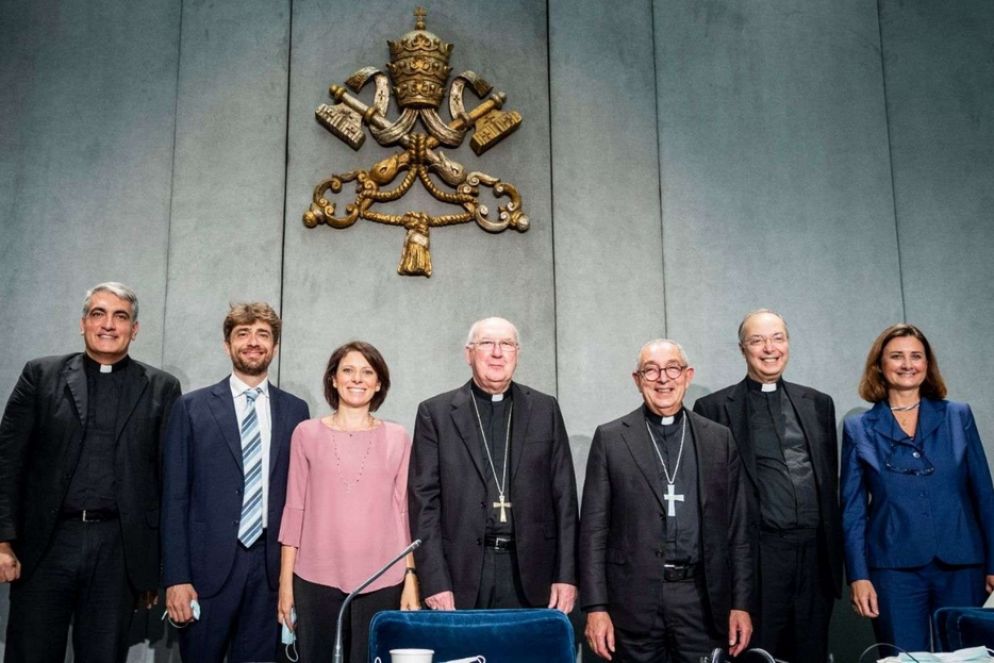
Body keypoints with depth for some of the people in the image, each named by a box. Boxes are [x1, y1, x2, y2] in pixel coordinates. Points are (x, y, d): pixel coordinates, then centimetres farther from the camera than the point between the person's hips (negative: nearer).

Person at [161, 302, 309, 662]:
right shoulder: (192, 408, 2)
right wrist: (175, 578, -7)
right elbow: (174, 498, -1)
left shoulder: (295, 410, 7)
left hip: (271, 568, 2)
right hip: (209, 566, -1)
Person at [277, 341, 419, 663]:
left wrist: (411, 579, 0)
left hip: (381, 581, 0)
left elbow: (405, 512, 5)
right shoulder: (307, 433, 3)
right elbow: (295, 509, 5)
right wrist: (285, 581, 2)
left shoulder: (397, 438, 3)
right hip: (316, 578, 0)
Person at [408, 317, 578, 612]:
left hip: (531, 574, 1)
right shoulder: (435, 412, 3)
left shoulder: (545, 409, 8)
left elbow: (564, 496, 7)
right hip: (462, 575, -1)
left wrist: (566, 575, 1)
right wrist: (434, 582, -6)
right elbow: (424, 499, 0)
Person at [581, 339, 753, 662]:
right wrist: (595, 607, -6)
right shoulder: (610, 438, 2)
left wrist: (741, 603, 3)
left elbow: (737, 529, 8)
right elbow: (594, 529, 0)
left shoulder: (719, 439, 7)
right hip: (634, 600, -1)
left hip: (703, 599, 1)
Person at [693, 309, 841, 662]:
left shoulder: (818, 404, 12)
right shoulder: (715, 408, -1)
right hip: (757, 556, -3)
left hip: (815, 553, 4)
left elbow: (830, 482, 16)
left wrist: (835, 555, 13)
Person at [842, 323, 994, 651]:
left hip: (962, 566, 1)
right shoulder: (859, 428, 4)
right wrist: (858, 577, -3)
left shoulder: (958, 416, 7)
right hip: (895, 569, -1)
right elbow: (853, 509, 3)